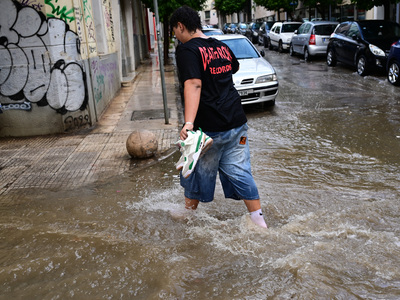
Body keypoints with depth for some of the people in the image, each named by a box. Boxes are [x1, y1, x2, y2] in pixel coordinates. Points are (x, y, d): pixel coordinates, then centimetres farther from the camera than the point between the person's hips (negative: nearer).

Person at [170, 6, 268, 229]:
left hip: (210, 128, -6)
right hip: (237, 122, 6)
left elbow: (193, 85, -27)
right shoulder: (222, 46, 11)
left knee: (197, 174, 14)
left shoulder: (187, 50, -11)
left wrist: (188, 123, -37)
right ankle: (260, 222, 14)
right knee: (239, 172, 12)